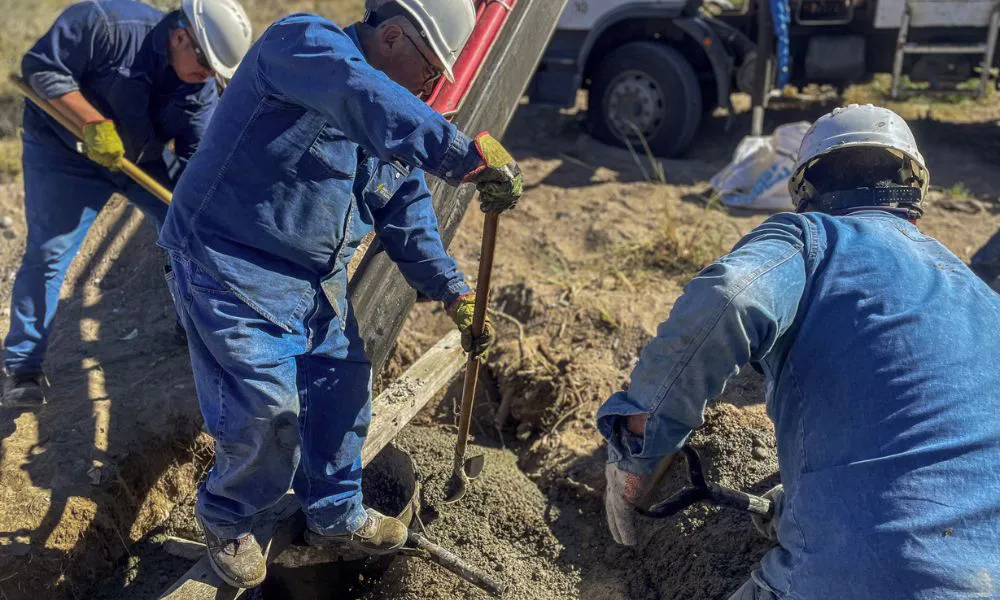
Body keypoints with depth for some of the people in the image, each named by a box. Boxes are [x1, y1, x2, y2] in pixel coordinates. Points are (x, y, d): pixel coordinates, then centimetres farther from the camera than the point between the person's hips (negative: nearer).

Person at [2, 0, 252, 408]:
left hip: (143, 155, 5)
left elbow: (198, 158, -14)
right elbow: (40, 66, -25)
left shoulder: (200, 87, -15)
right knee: (48, 255, -5)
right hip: (63, 150, -5)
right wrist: (93, 123, -34)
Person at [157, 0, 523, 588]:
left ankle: (336, 514, 34)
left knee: (343, 389, 11)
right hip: (233, 269, -8)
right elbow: (364, 100, -41)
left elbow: (410, 221, 10)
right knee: (266, 409, -8)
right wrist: (466, 153, -48)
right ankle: (227, 520, 23)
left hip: (319, 281, 8)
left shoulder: (397, 129, 7)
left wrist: (456, 294, 0)